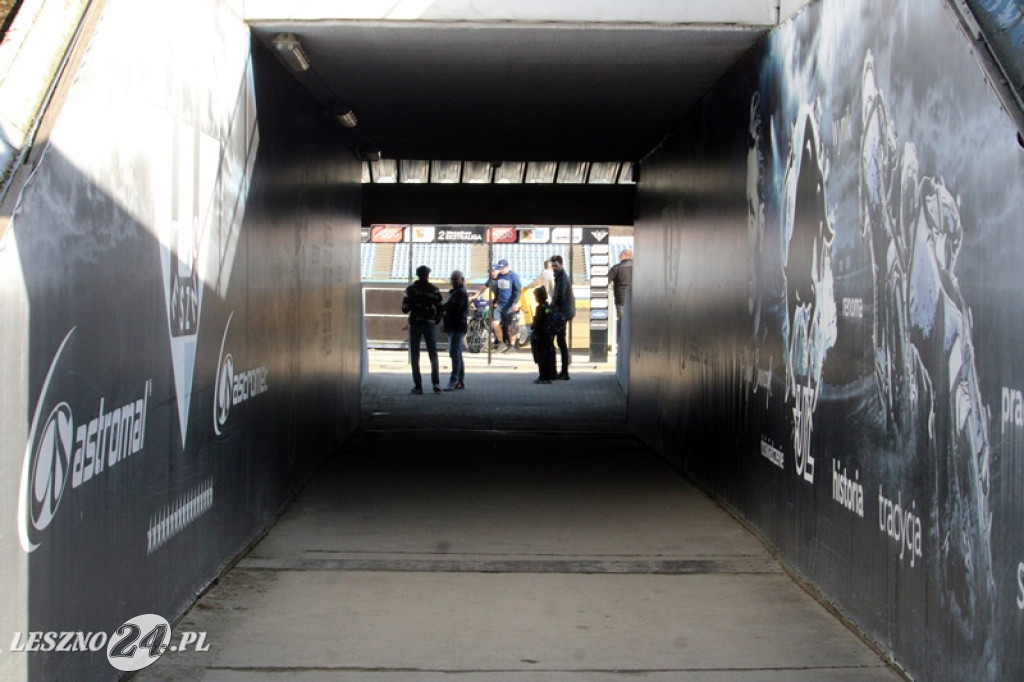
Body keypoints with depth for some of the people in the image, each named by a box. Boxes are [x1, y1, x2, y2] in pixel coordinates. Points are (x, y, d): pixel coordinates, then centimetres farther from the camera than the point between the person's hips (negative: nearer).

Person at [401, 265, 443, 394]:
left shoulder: (411, 289, -4)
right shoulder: (434, 290, 2)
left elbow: (405, 308, -7)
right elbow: (440, 309, 1)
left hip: (415, 323, -1)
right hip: (429, 324, 2)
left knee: (415, 355, 4)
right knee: (433, 354, 8)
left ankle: (418, 385, -2)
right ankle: (436, 383, -5)